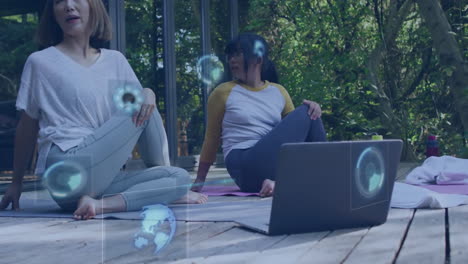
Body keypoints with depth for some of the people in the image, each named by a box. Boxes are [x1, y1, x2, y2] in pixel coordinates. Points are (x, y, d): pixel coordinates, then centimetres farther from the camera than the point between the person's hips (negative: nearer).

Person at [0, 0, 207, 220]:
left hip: (103, 178, 6)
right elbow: (27, 127, 6)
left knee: (182, 177, -7)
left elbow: (142, 102, 14)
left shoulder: (115, 60, 14)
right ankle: (165, 191, 4)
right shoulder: (41, 62, 1)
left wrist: (148, 93, -12)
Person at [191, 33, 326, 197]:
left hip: (277, 163, 5)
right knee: (304, 114, -14)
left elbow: (294, 129, 18)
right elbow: (211, 140, 10)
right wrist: (199, 181, 12)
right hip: (246, 169, -5)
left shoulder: (279, 92, 17)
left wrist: (312, 109, -2)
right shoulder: (223, 93, 6)